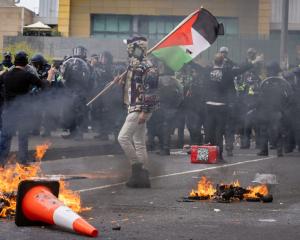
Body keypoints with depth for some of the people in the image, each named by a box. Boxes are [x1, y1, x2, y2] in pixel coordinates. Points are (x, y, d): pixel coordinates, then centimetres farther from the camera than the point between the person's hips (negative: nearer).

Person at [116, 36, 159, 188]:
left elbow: (150, 91, -21)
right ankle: (143, 177, 14)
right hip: (134, 108, 10)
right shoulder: (133, 66, 14)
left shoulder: (147, 68, -16)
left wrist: (144, 112, -24)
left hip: (141, 110, -10)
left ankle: (137, 168, -6)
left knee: (123, 137, -13)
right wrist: (120, 81, 5)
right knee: (139, 142, 10)